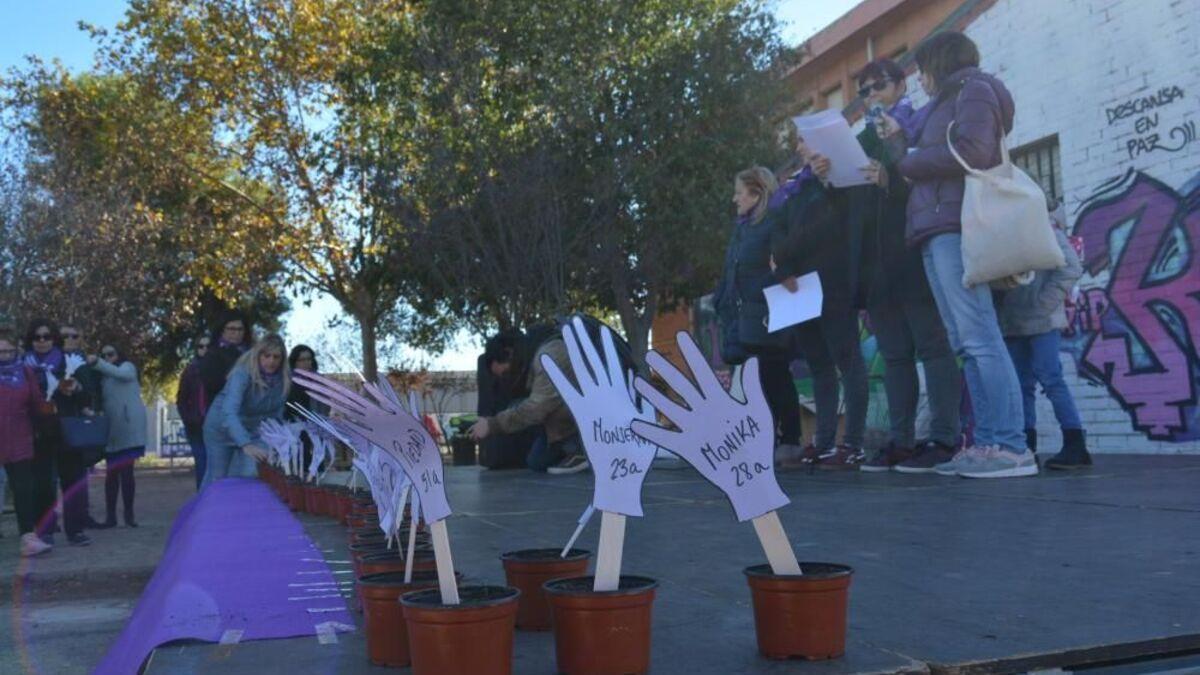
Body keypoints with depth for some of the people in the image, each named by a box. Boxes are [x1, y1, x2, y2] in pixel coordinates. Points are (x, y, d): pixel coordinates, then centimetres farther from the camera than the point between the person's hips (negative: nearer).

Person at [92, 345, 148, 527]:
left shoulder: (127, 367, 7)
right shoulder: (102, 377, 21)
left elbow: (121, 374, -16)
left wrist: (97, 363, -21)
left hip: (128, 426, -4)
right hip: (110, 428, 4)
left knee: (126, 471, -5)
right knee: (111, 472, 3)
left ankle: (129, 514, 1)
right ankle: (110, 515, 7)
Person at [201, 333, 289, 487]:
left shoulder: (284, 379, -17)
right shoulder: (243, 373, -33)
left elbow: (277, 413, -4)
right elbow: (229, 412, -45)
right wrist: (246, 445, -57)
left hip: (251, 430, 4)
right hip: (221, 427, -4)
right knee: (217, 478, 8)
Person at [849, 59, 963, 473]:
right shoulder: (863, 140, 23)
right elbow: (850, 199, 17)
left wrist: (890, 179, -24)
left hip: (915, 255, -6)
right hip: (876, 261, 6)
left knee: (934, 346, -7)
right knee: (894, 353, 5)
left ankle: (944, 440, -8)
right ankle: (901, 441, 6)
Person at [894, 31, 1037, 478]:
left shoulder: (974, 89, 4)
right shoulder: (949, 103, 31)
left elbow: (971, 151, -13)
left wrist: (907, 162, -2)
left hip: (956, 226, -9)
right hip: (939, 228, 9)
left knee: (979, 338, -15)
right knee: (967, 344, 2)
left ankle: (1011, 447, -17)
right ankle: (986, 443, 0)